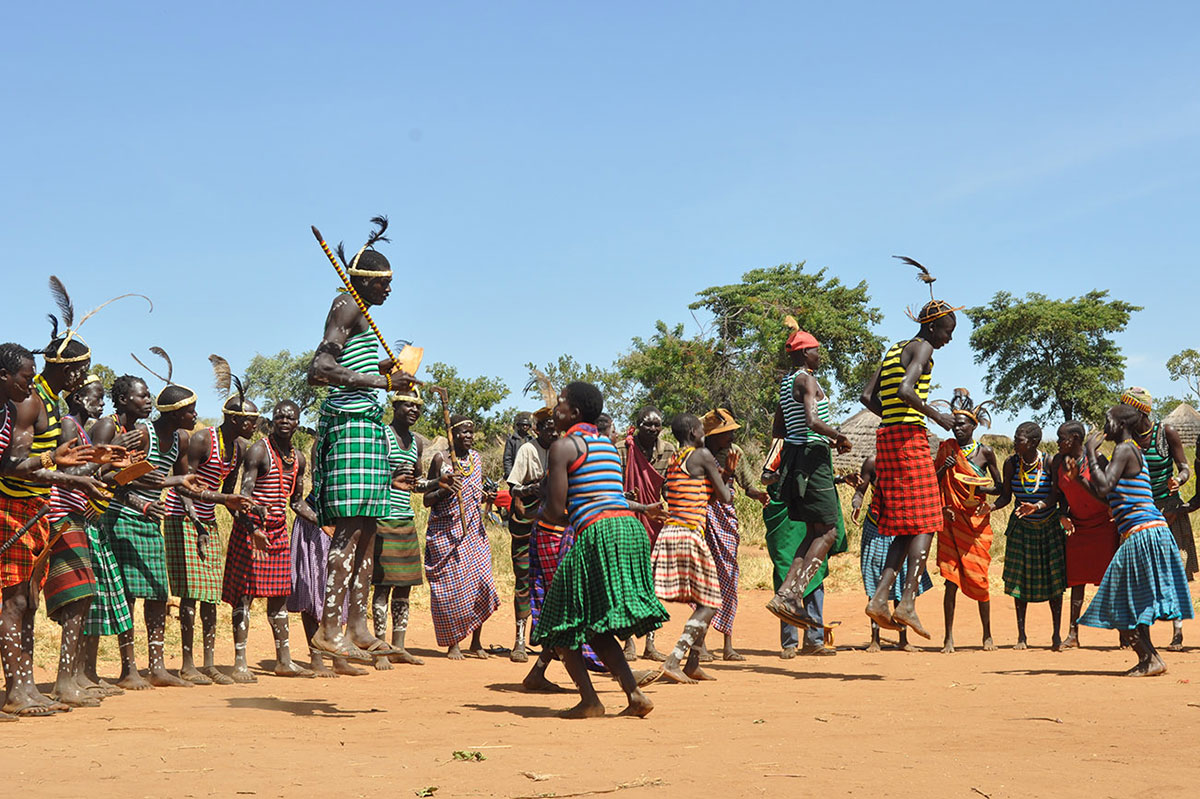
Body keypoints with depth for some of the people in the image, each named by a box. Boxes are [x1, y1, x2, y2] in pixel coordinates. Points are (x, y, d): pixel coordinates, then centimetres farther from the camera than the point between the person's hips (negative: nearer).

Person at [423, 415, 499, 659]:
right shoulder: (441, 459, -5)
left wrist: (485, 497, 1)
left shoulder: (476, 459, 11)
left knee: (480, 581, -2)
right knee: (451, 585, -5)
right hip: (446, 532, -5)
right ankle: (453, 643, 7)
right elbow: (427, 499, -4)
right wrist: (443, 492, -23)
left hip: (473, 530, 5)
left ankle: (476, 642, 11)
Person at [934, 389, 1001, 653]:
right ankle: (948, 637, 0)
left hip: (977, 521, -1)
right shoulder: (946, 449, 7)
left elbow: (999, 487, 8)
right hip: (952, 521, 1)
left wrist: (980, 487, -11)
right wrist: (944, 468, -10)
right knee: (951, 579, -3)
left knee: (978, 578, 0)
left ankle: (987, 634, 14)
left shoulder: (985, 452, 2)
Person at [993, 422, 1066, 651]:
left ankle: (1057, 634, 7)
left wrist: (1037, 506, -35)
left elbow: (1054, 496, -17)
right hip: (1021, 528, 2)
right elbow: (1006, 496, -1)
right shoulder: (1011, 463, -6)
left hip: (1049, 527, -2)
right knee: (1020, 579, -1)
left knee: (1053, 579, -3)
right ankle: (1021, 635, 8)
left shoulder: (1050, 462, -13)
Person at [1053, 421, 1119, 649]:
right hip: (1077, 526, 4)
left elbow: (1103, 497, -20)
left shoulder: (1096, 459, -16)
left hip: (1104, 525, -4)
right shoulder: (1058, 462, 0)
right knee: (1077, 579, 3)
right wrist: (1064, 515, -5)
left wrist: (1078, 478, -28)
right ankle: (1073, 634, 5)